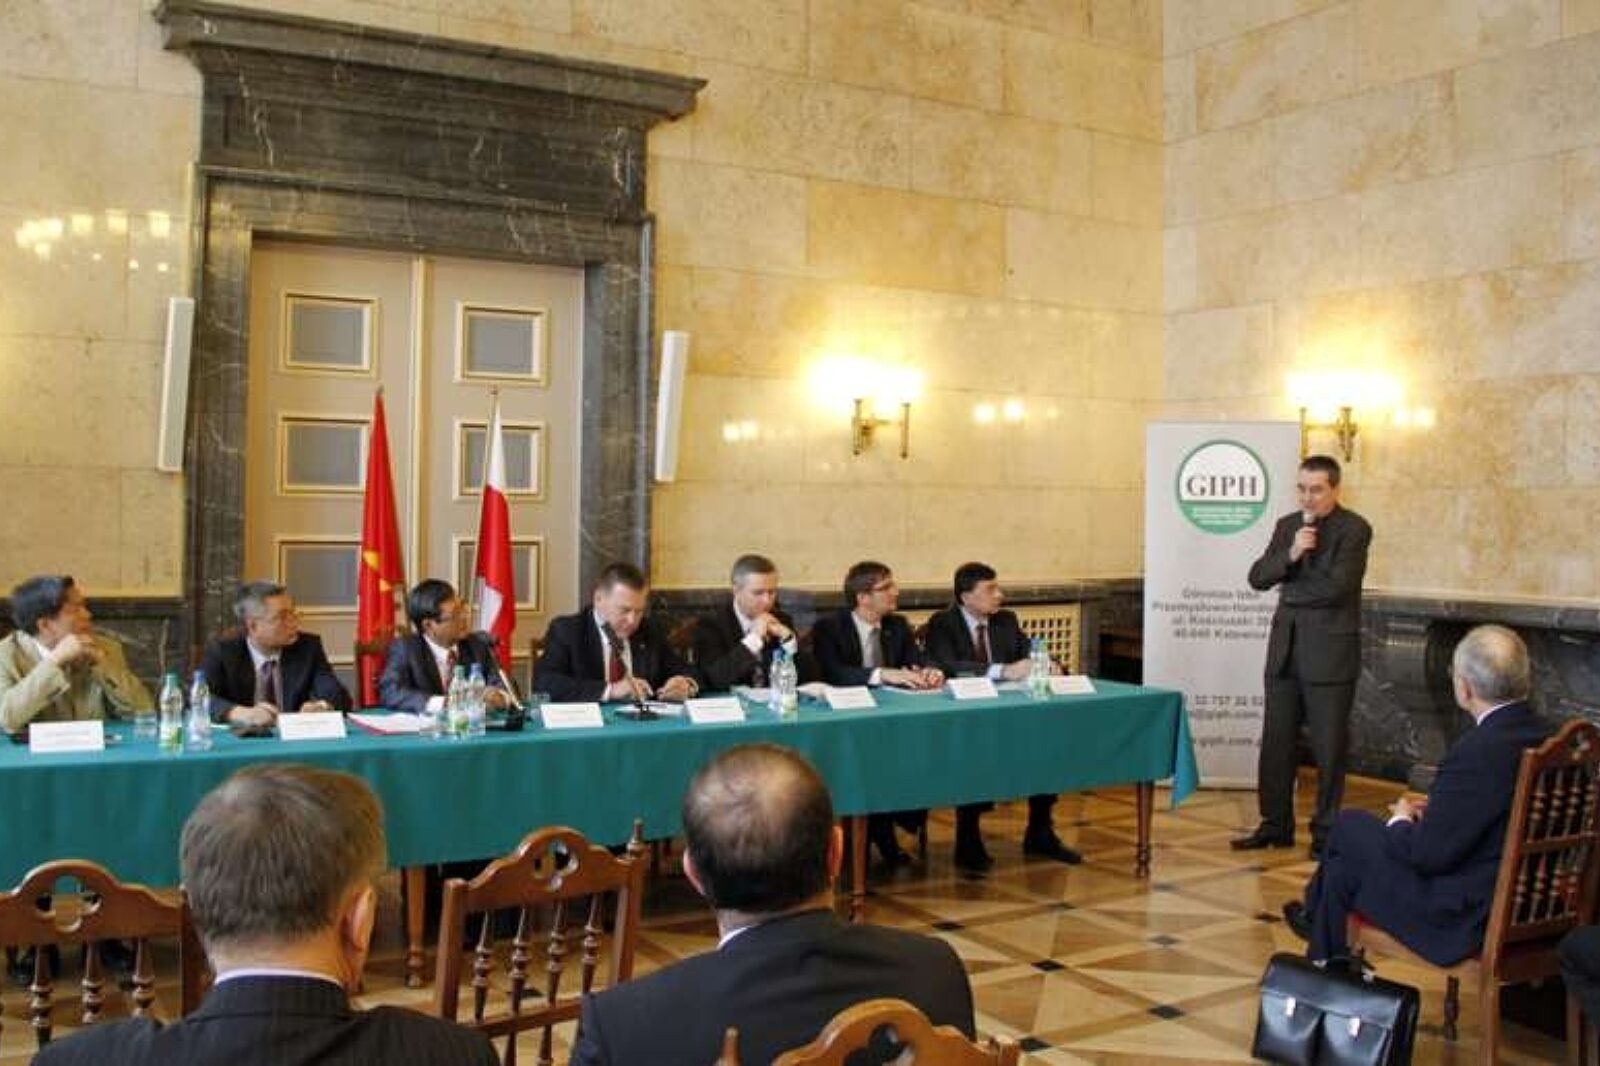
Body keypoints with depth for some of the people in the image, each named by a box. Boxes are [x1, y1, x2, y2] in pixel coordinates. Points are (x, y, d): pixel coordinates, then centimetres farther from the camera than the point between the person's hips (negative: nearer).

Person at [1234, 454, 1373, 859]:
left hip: (1329, 651, -6)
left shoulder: (1354, 529, -7)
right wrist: (1290, 554, -14)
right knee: (1275, 742, 10)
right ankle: (1275, 825, 21)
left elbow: (1336, 586, -18)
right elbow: (1257, 578, 2)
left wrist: (1288, 589, -5)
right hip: (1285, 648, 6)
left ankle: (1326, 833, 14)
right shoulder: (1287, 525, 11)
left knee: (1329, 748, 3)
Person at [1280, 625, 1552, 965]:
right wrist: (1437, 810, 8)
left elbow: (1429, 854, -24)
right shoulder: (1542, 734, -2)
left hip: (1465, 914, -8)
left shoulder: (1479, 751, -30)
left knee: (1348, 825, 7)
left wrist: (1400, 821, -4)